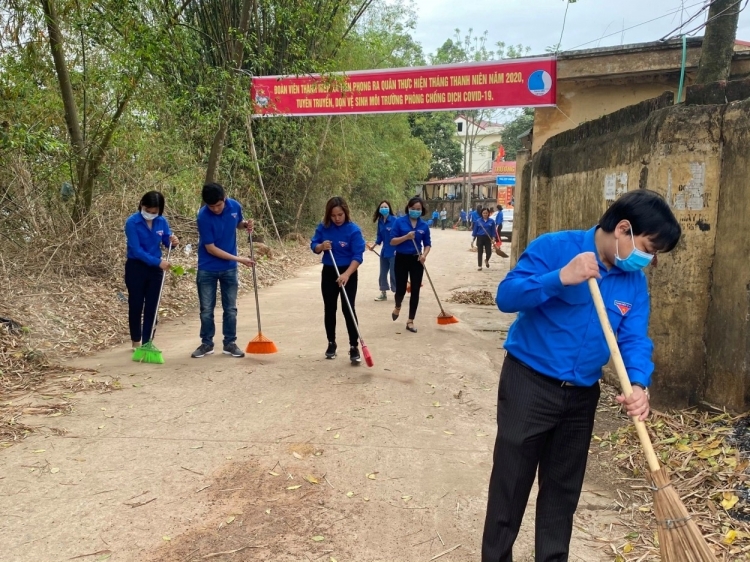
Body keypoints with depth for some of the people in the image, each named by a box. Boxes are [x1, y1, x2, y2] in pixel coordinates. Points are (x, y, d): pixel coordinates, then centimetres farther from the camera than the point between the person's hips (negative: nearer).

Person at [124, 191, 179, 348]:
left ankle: (147, 342, 16)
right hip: (136, 267, -4)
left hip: (155, 269, 4)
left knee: (151, 307, 7)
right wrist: (158, 262, -29)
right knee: (136, 306, 7)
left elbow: (166, 241, 6)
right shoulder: (132, 222, -18)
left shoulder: (162, 221, -4)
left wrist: (173, 241, -19)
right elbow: (136, 250, -22)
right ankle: (136, 341, 22)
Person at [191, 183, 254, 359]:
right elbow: (211, 248, -19)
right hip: (207, 269, -3)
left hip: (229, 268, 3)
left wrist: (246, 225, -12)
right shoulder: (203, 216, -22)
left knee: (230, 309, 8)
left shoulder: (235, 206, -10)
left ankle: (230, 343, 19)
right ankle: (206, 344, 20)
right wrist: (238, 258, -20)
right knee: (206, 309, 6)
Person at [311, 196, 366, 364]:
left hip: (348, 273, -4)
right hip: (328, 272, 4)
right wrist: (321, 246, -20)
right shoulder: (323, 227, -4)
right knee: (329, 309, 11)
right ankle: (331, 343, 26)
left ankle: (354, 347, -2)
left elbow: (358, 256, -20)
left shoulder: (353, 230, -16)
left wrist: (346, 274, -32)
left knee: (348, 309, -8)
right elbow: (314, 246, 4)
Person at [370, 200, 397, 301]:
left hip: (393, 251, -7)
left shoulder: (394, 220, -14)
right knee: (383, 272, 12)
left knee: (394, 273, -2)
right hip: (384, 251, 7)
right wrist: (373, 246, 21)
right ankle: (383, 294, 23)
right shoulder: (380, 221, 4)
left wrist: (397, 249, -18)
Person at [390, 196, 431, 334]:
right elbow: (392, 241, -8)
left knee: (415, 291, 1)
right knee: (401, 289, 2)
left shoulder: (424, 225, 1)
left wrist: (424, 255, -12)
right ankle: (398, 307, 39)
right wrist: (406, 237, -23)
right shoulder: (400, 222, -6)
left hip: (416, 260, 2)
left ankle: (410, 321, 11)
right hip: (402, 259, -2)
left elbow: (427, 244, 8)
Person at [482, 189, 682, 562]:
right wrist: (560, 278, -37)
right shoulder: (553, 247, -15)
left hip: (582, 394, 5)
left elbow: (634, 339, -5)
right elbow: (506, 297, -23)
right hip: (529, 383, -5)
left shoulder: (635, 282, 1)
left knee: (564, 487, 18)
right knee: (510, 483, 5)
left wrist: (638, 385, -24)